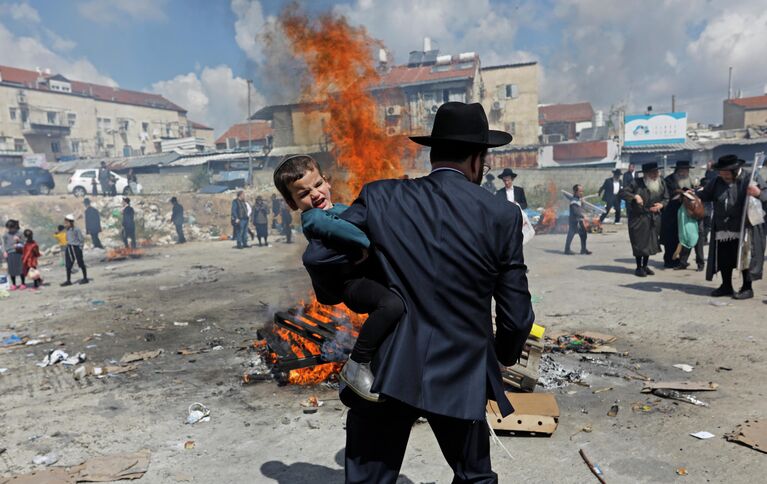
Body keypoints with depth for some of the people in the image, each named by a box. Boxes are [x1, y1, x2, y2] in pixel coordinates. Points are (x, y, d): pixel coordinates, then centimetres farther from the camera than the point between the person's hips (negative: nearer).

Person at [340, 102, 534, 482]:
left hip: (386, 374, 1)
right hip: (459, 377, 0)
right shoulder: (502, 216, -8)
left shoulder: (380, 199, -6)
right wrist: (505, 354, 17)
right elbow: (515, 317, -4)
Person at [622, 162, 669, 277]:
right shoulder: (637, 183, -13)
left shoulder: (661, 183, 1)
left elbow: (666, 198, 11)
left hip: (654, 219, 5)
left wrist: (661, 205, -9)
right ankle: (639, 267, 10)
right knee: (639, 242, -1)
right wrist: (635, 196, -25)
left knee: (650, 242, 9)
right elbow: (624, 192, -11)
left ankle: (645, 266, 23)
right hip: (638, 218, -4)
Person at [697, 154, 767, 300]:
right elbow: (705, 194, 14)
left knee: (744, 258, 2)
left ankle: (747, 288, 16)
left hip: (745, 229, -4)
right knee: (724, 259, 10)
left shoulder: (751, 178, -6)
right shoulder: (718, 182, 6)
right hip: (723, 230, 4)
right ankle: (726, 286, 25)